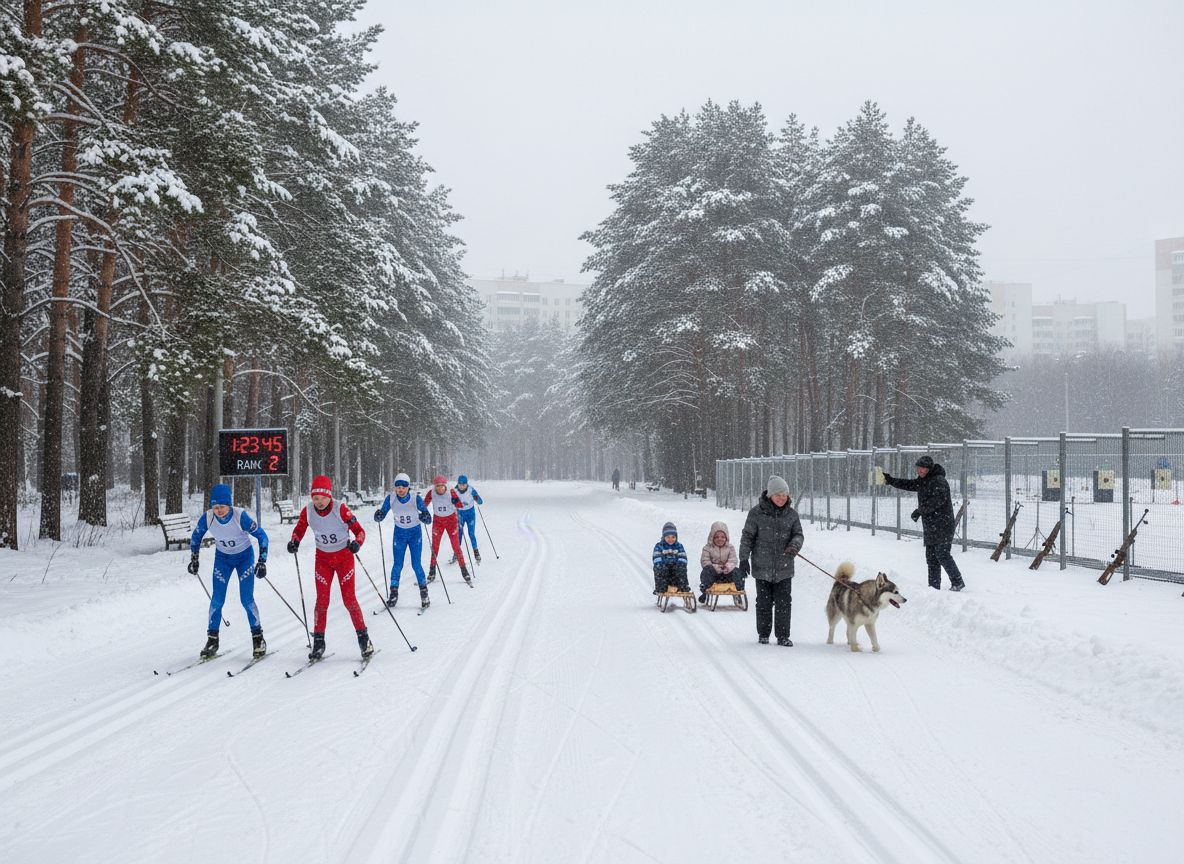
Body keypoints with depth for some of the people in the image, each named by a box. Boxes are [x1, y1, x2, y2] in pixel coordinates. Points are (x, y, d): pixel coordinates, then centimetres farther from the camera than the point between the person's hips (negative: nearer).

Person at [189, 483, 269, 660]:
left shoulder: (241, 516, -30)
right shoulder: (207, 517, -21)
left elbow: (262, 536, -20)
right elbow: (196, 536, 1)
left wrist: (262, 561, -23)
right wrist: (194, 559, 2)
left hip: (245, 556, -3)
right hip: (222, 558, 3)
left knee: (247, 599, -8)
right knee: (217, 599, -2)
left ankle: (258, 638, 6)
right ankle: (212, 640, 11)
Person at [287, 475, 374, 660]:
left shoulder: (340, 510, -22)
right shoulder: (307, 512, -12)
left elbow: (359, 531, -18)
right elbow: (298, 530, 4)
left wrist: (356, 543, -38)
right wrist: (294, 542, -17)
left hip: (344, 557, -3)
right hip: (323, 559, 3)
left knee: (349, 599, -5)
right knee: (322, 600, -1)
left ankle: (364, 638, 8)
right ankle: (318, 642, 9)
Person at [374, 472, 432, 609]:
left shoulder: (416, 499, -22)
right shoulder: (390, 499, -16)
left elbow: (428, 520, -18)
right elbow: (381, 516, -7)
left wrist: (425, 517, -40)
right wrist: (378, 515, -30)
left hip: (415, 533, -2)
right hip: (399, 534, 2)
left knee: (416, 565, -6)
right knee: (397, 565, 0)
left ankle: (424, 594, 8)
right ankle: (393, 594, 14)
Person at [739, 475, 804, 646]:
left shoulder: (791, 514, 4)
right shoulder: (757, 513, -4)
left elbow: (798, 534, 7)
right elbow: (747, 537, 0)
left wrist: (795, 545, -16)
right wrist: (744, 559, -5)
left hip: (784, 568, 2)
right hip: (762, 567, -2)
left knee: (784, 602, 1)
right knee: (764, 602, 8)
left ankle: (783, 636, 10)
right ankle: (763, 634, 22)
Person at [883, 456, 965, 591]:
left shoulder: (939, 481, -15)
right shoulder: (923, 482, 15)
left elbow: (937, 500, -25)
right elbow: (908, 484, 18)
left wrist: (920, 511, -21)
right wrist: (890, 480, 7)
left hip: (942, 525, -10)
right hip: (930, 526, 10)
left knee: (942, 555, -10)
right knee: (931, 556, 11)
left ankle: (957, 582, -3)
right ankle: (934, 585, 15)